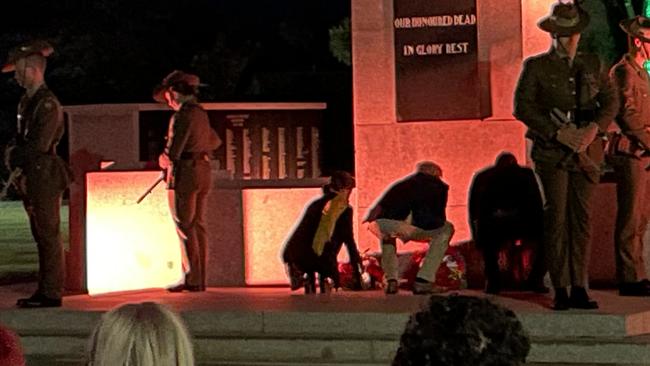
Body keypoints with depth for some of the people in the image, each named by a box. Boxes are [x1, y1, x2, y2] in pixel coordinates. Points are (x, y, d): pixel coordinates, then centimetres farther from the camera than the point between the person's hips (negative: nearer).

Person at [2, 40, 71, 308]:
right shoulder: (27, 101, 14)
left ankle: (51, 293, -2)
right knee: (41, 235, 12)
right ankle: (45, 290, 18)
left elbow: (40, 145, -20)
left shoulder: (48, 104, -15)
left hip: (46, 177, -9)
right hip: (31, 177, 9)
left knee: (48, 234, -5)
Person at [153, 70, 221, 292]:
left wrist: (164, 159, 1)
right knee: (198, 226, 10)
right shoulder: (201, 114, 14)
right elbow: (215, 141, 32)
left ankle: (192, 279, -8)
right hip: (204, 172, 9)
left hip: (185, 173, -9)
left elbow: (173, 152, -20)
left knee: (185, 227, -5)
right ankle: (200, 279, 11)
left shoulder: (182, 115, -14)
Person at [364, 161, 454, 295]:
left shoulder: (400, 184, 38)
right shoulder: (438, 186, 27)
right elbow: (439, 217, 29)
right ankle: (423, 282, 15)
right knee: (446, 230, 25)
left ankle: (390, 280, 27)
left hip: (379, 223, 5)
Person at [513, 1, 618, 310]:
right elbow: (522, 107, -3)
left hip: (586, 152, 3)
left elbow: (610, 101, 13)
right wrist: (558, 133, -12)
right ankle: (560, 290, -5)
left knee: (581, 219, 2)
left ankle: (579, 289, 5)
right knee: (556, 218, -7)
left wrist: (595, 128, -7)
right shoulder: (535, 66, 4)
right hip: (551, 152, -3)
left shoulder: (593, 65, 15)